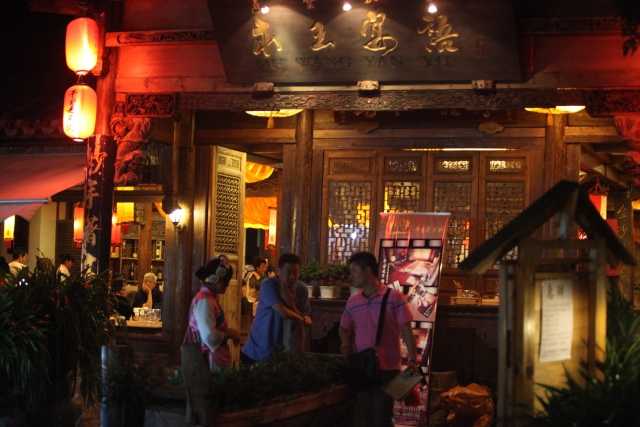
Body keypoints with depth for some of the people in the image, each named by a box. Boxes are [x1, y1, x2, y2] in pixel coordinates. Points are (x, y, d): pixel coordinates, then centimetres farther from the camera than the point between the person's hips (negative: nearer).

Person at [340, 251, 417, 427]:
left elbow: (406, 331, -9)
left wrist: (412, 359, -18)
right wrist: (346, 344, 5)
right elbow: (344, 328, 24)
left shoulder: (393, 297, -6)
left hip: (386, 369, -4)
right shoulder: (352, 301, 8)